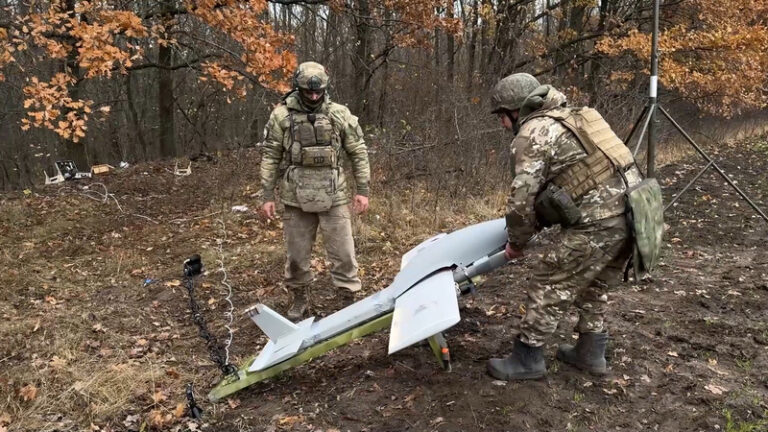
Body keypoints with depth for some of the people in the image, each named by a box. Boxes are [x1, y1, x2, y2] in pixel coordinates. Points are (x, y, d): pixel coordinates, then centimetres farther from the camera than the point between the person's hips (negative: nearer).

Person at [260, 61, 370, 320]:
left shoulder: (340, 114, 1)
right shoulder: (282, 115, -1)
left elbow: (358, 153, 5)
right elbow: (270, 157, 2)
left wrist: (363, 190, 1)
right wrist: (267, 196, 0)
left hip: (333, 196, 0)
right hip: (296, 198, 1)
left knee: (343, 251, 1)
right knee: (296, 253, 11)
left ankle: (350, 298, 15)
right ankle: (299, 299, 29)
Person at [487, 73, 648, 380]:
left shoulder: (532, 135, -7)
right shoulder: (569, 118, 22)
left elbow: (523, 197, -11)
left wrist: (516, 242, 5)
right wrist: (532, 226, 28)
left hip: (597, 222, -9)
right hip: (629, 213, 9)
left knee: (549, 285, 3)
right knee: (593, 285, 23)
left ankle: (527, 359, 14)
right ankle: (590, 352, 34)